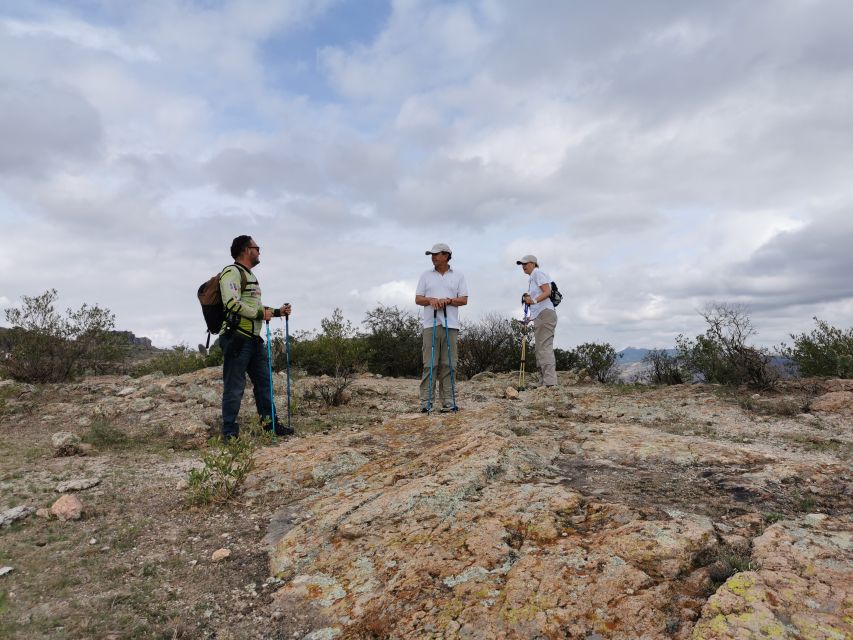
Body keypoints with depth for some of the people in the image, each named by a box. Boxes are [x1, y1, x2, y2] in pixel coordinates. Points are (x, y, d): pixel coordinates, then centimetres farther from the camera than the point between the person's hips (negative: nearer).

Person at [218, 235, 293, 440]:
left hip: (254, 338, 10)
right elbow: (232, 303, -22)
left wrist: (277, 312, 20)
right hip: (237, 338, -10)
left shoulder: (250, 276, 24)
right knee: (234, 387, -4)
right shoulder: (232, 272, -9)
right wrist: (260, 313, -19)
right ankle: (229, 433, 4)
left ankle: (270, 422, 22)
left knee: (263, 380, 13)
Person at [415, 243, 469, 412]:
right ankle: (425, 401, -2)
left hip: (451, 325, 0)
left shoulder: (458, 276, 11)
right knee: (429, 364, -4)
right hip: (431, 324, 0)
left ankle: (448, 401, 4)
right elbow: (418, 299, 9)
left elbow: (464, 300, 5)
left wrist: (448, 300, -12)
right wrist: (430, 300, -11)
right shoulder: (426, 275, 13)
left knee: (448, 364, 0)